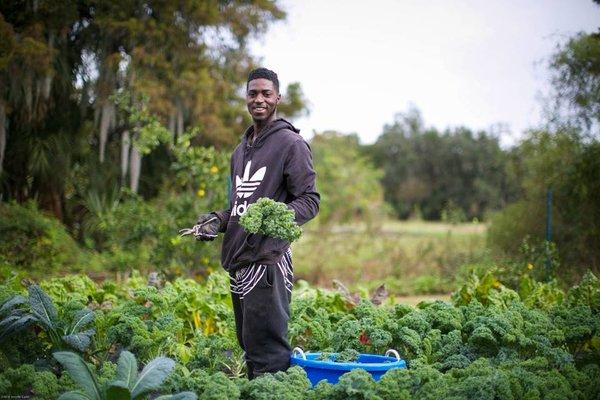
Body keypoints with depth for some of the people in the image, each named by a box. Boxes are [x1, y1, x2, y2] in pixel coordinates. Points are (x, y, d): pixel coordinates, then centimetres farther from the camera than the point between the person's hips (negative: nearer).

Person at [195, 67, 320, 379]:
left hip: (267, 261, -8)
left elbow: (309, 201, -8)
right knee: (248, 345, 12)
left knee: (268, 353, -12)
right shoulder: (241, 149, 22)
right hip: (237, 259, 9)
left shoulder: (290, 143, -3)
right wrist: (218, 220, 12)